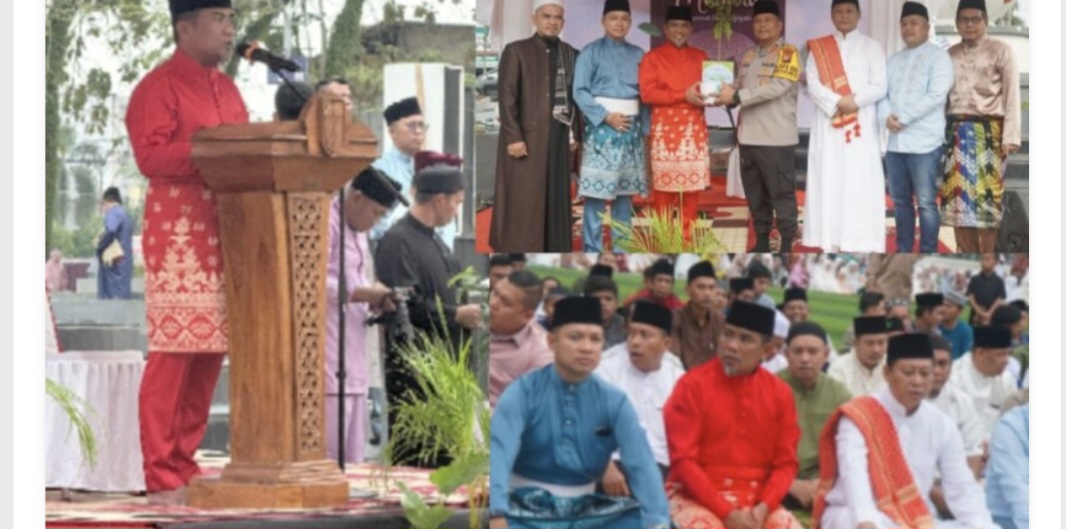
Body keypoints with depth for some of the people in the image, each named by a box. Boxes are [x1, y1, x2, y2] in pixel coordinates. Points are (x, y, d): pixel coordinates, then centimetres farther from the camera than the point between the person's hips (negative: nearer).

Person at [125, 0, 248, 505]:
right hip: (179, 237, -8)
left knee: (211, 353, 7)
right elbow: (150, 156, -16)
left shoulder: (226, 89, 19)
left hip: (228, 235, 8)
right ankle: (162, 477, -5)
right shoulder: (158, 87, -6)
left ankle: (185, 465, 15)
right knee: (173, 353, -8)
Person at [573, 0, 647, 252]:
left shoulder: (638, 55, 11)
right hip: (601, 127, -4)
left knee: (625, 190, 8)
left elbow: (645, 93, 12)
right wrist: (606, 116, -14)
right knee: (596, 190, -8)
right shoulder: (591, 52, -1)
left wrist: (646, 126, 3)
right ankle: (593, 249, -5)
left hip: (632, 127, 4)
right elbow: (580, 91, -7)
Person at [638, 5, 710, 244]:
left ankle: (689, 239, 9)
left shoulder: (700, 57, 14)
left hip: (694, 131, 4)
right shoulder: (653, 58, 1)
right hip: (665, 130, -4)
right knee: (664, 186, -3)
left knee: (692, 186, 3)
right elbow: (647, 93, -9)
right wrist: (683, 95, -17)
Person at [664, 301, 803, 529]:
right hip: (698, 498, -4)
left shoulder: (779, 393, 5)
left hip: (757, 502, 4)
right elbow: (683, 460, -10)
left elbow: (785, 462, 6)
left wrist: (764, 507, -12)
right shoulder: (693, 385, -7)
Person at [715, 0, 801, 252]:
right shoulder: (749, 56, 17)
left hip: (777, 137, -7)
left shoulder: (788, 53, -5)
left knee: (781, 193, -4)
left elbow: (778, 87, -17)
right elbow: (738, 88, 15)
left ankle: (787, 246, -1)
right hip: (749, 136, 7)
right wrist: (720, 95, -8)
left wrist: (737, 97, -18)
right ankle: (762, 242, 20)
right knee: (755, 193, 12)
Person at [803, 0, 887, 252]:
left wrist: (854, 101, -14)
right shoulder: (818, 48, 12)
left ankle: (861, 247, -10)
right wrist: (836, 103, -15)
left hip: (862, 125, -1)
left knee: (861, 184, -7)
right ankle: (830, 246, -3)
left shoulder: (871, 47, 8)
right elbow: (812, 84, 0)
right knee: (828, 182, -3)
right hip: (828, 124, 1)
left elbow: (880, 86, 0)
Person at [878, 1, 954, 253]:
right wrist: (886, 117, -11)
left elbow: (936, 95, -13)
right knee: (900, 201, 11)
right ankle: (903, 252, 18)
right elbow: (881, 92, 11)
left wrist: (902, 118, -15)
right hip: (895, 142, 6)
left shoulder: (938, 56, -2)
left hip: (924, 143, -6)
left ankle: (928, 256, -1)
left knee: (925, 203, -5)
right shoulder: (893, 60, 18)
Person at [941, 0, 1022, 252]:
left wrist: (1011, 136, -11)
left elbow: (1012, 95, -4)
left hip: (988, 132, -4)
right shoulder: (950, 54, 13)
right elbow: (943, 95, 13)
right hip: (957, 132, 4)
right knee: (958, 196, 1)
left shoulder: (1000, 50, 0)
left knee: (986, 197, -5)